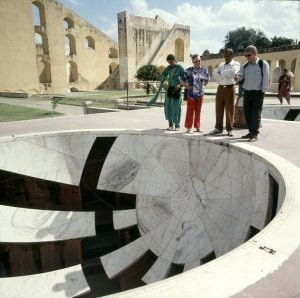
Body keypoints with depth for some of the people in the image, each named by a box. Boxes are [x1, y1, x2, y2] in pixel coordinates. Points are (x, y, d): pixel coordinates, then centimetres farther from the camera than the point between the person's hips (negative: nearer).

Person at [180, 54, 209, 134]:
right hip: (191, 94, -4)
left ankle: (197, 127, 19)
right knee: (190, 111, 0)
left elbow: (207, 79, 22)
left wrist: (203, 85, 11)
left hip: (200, 94, 4)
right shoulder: (188, 70, -6)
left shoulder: (204, 70, 5)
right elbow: (182, 80, -2)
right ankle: (189, 127, 8)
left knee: (198, 111, 10)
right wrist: (187, 86, -8)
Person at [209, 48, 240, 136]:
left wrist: (221, 73, -8)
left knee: (229, 109, -1)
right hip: (220, 88, 5)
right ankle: (218, 128, 11)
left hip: (230, 88, -4)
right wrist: (225, 75, -9)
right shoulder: (221, 64, 17)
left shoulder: (236, 64, 2)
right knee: (219, 108, 4)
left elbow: (232, 73, -18)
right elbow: (214, 74, 2)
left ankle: (229, 129, 6)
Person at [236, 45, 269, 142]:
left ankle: (254, 134, -2)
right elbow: (240, 75, 8)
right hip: (247, 92, 6)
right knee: (247, 113, 8)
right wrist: (237, 77, -16)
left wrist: (263, 91, -11)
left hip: (257, 93, -5)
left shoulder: (263, 64, -5)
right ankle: (251, 132, 20)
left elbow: (265, 79, -7)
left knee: (256, 113, -5)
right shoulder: (245, 66, 10)